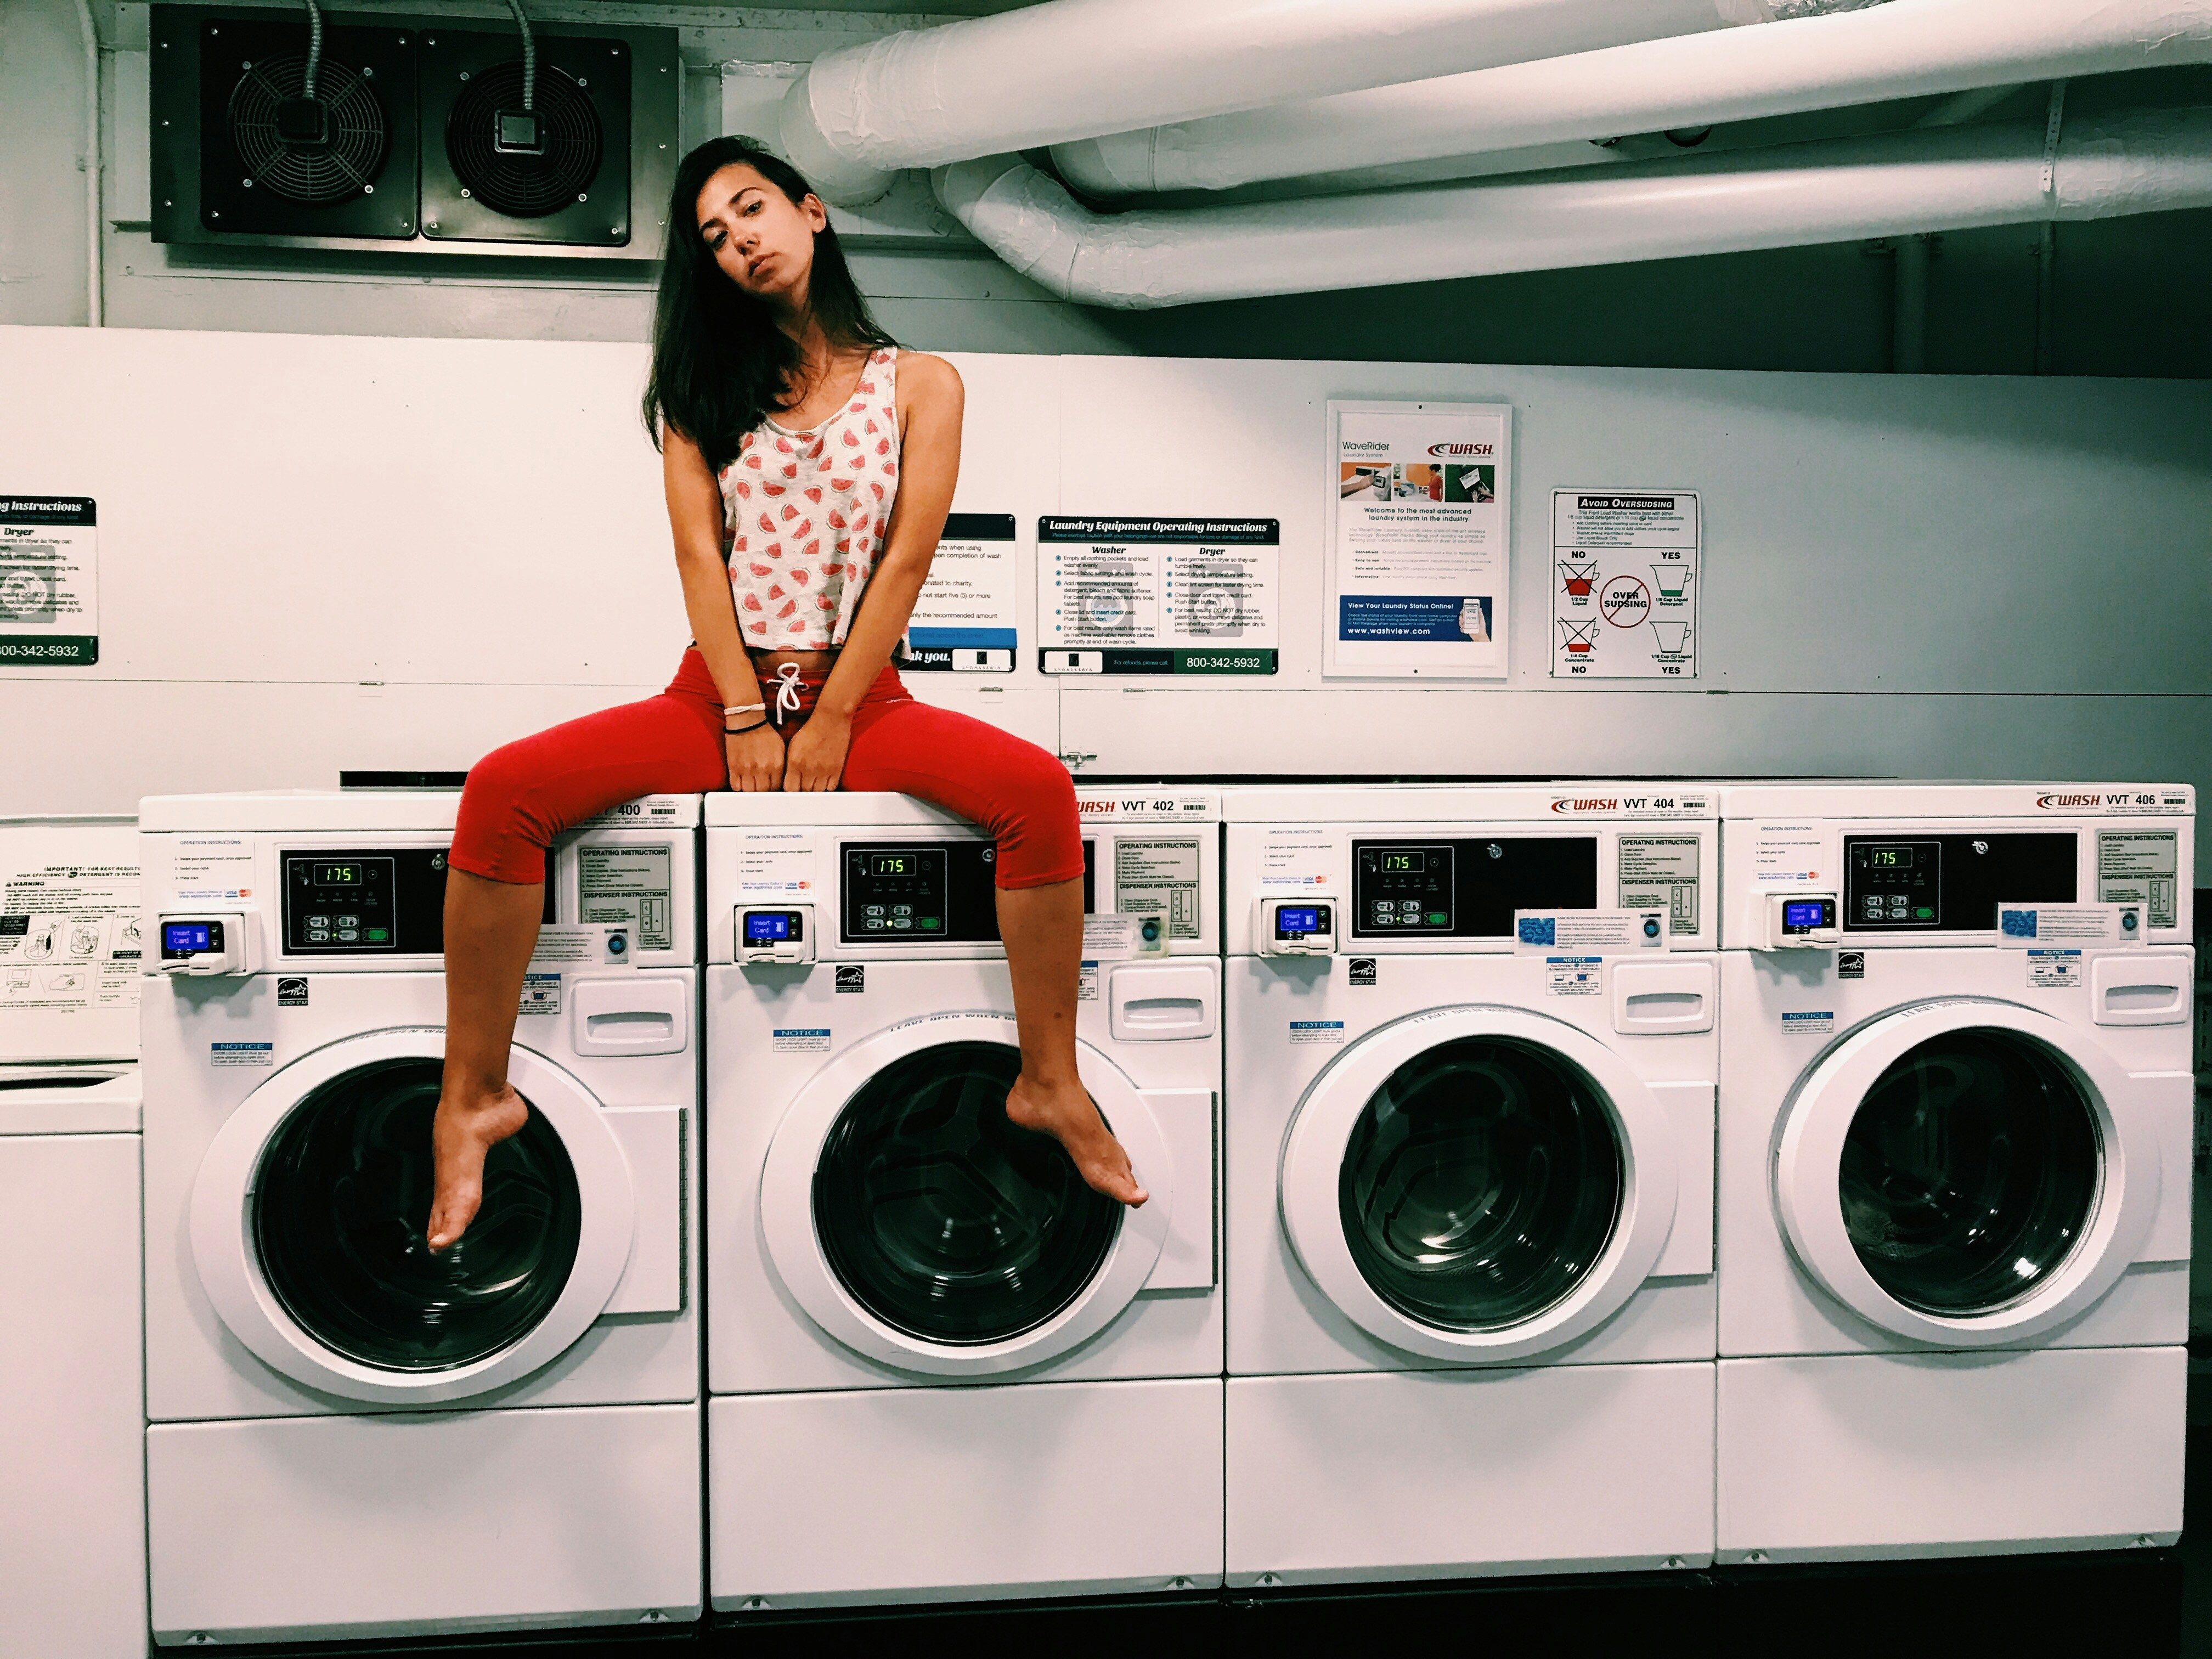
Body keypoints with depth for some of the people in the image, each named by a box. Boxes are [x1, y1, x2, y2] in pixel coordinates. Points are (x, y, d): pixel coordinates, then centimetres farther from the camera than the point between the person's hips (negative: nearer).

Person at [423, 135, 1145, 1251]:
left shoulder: (918, 385, 7)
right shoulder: (706, 383, 13)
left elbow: (906, 560, -2)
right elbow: (698, 553, 2)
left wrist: (829, 724, -11)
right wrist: (745, 718, -10)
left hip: (860, 696, -1)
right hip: (718, 692, 2)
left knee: (1039, 791, -30)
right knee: (505, 791, -23)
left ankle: (1049, 1084, -17)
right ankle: (473, 1098, -12)